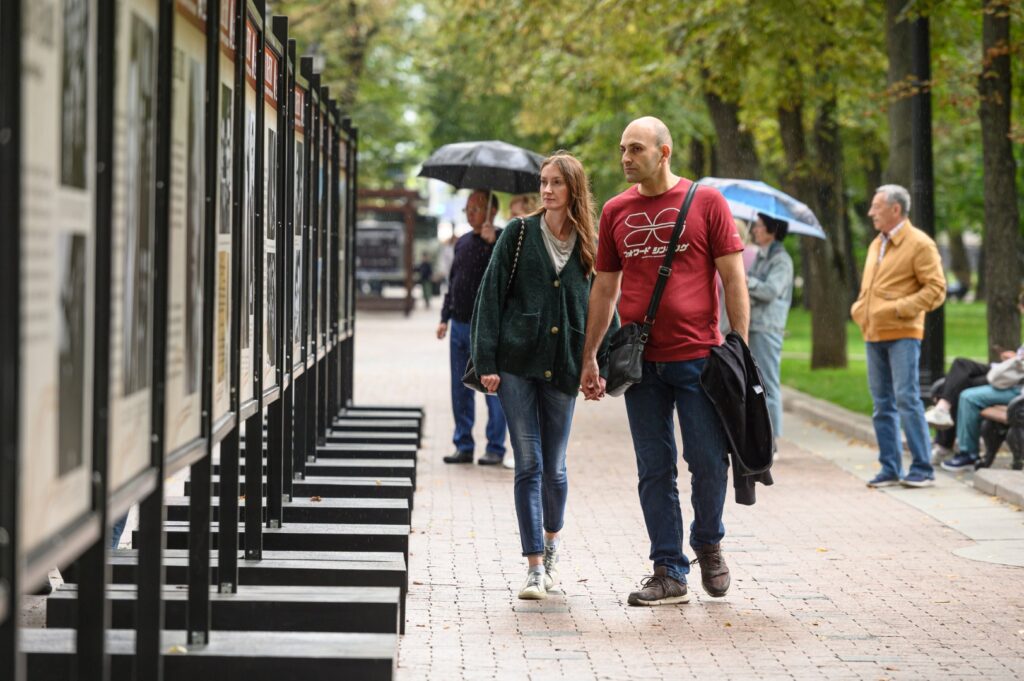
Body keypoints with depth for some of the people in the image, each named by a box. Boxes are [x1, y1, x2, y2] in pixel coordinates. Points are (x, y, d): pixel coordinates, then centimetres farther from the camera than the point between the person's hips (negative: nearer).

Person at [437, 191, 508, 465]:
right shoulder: (463, 242, 14)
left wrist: (493, 242, -31)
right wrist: (445, 317, 15)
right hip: (460, 326, 7)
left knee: (493, 389, -1)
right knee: (460, 389, 9)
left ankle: (495, 448, 6)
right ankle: (463, 446, 16)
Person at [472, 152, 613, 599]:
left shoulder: (589, 247, 7)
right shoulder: (519, 234, 2)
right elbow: (491, 295, 0)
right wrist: (486, 361, -6)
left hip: (563, 369, 2)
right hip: (517, 364, -2)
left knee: (554, 468, 7)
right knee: (528, 465, -6)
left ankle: (550, 543, 34)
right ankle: (535, 567, -4)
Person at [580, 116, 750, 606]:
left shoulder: (705, 202, 0)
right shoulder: (615, 212, 9)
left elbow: (733, 279, 0)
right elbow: (604, 288, 15)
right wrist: (589, 358, 12)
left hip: (697, 355, -3)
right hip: (640, 361, 3)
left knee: (709, 461, -3)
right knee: (654, 469, 4)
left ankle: (708, 544, 24)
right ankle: (669, 572, 10)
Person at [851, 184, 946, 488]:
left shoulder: (919, 244, -5)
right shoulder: (876, 244, 19)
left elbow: (936, 289, -11)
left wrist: (899, 308, -17)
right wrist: (859, 310, 11)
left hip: (902, 334, -8)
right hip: (874, 335, 8)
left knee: (907, 399, -11)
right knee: (882, 404, 7)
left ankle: (922, 469, -6)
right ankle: (890, 469, 12)